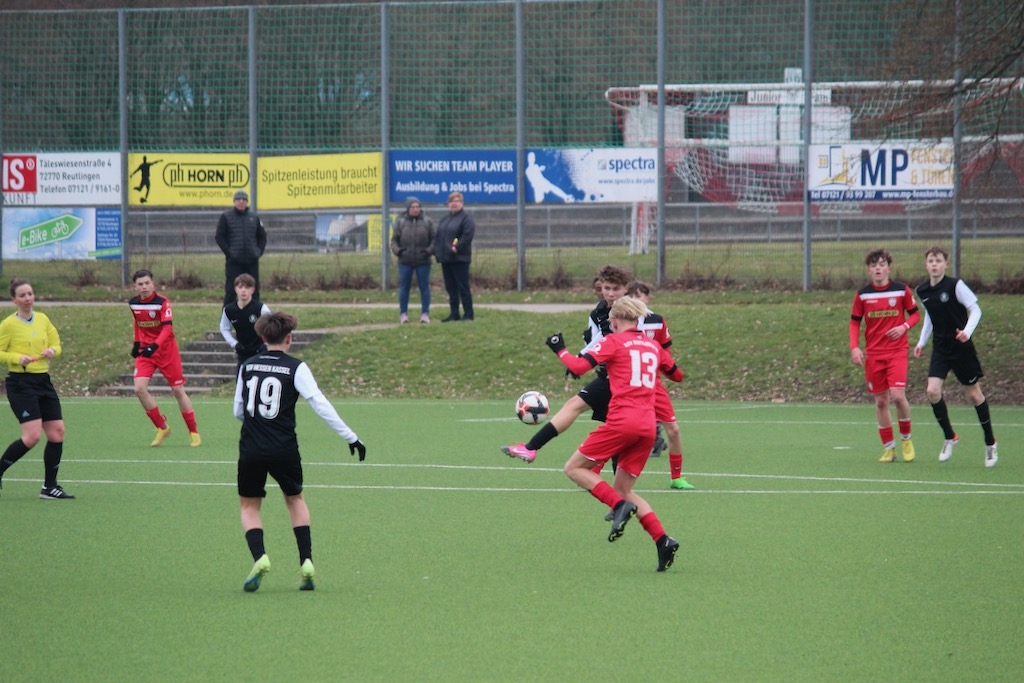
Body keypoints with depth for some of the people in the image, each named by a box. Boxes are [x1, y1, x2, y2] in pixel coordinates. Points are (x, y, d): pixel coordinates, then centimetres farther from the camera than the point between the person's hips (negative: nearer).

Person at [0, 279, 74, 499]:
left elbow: (56, 344, 18)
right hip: (21, 384, -6)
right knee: (32, 435, -16)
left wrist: (52, 350, -5)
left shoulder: (42, 319, 9)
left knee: (57, 432, 1)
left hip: (44, 381, 6)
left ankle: (49, 487, 11)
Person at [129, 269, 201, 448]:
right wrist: (137, 343, 14)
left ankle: (194, 432, 14)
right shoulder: (133, 304, 0)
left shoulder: (163, 302, -17)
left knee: (178, 390, 1)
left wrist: (154, 345, -41)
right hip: (145, 351, 4)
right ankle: (162, 427, 2)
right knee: (139, 388, -14)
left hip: (166, 350, -4)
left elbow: (167, 328, -28)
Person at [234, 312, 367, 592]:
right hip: (284, 449, -1)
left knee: (249, 506, 15)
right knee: (295, 499, 22)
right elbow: (320, 404, -10)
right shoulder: (295, 367, -3)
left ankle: (259, 557, -11)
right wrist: (350, 437, -7)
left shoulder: (247, 366, 7)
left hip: (251, 450, 1)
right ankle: (306, 561, 10)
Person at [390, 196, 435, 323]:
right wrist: (397, 250, -11)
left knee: (424, 287, 2)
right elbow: (394, 239, 7)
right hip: (405, 261, 0)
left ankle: (425, 313, 7)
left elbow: (434, 238, 4)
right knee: (404, 287, 4)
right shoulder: (401, 222, 3)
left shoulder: (427, 222, 2)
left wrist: (430, 250, -12)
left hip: (423, 261, 0)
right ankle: (403, 313, 11)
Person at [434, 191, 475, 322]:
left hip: (460, 258, -8)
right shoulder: (444, 220, 19)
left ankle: (468, 314, -3)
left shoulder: (466, 217, -5)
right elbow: (437, 236, 18)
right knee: (450, 287, 9)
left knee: (462, 287, -6)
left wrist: (457, 248, -20)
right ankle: (454, 314, 14)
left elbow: (468, 235, -16)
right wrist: (437, 251, 3)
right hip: (445, 259, 8)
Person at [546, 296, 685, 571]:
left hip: (622, 421, -6)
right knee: (622, 488, 14)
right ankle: (662, 540, -4)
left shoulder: (614, 341, 0)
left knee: (575, 468, 5)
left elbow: (579, 367, -10)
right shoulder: (653, 345, 17)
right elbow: (677, 375, 31)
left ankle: (620, 506, -16)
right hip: (647, 426, 6)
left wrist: (560, 350, 8)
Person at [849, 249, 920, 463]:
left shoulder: (901, 290, -2)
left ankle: (906, 438, 7)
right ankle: (888, 448, 14)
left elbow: (915, 314, 8)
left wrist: (904, 326, -13)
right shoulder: (862, 294, 2)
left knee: (897, 395, -17)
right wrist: (854, 347, -5)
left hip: (897, 351, -2)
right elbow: (854, 322, 9)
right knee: (880, 401, 4)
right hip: (873, 354, 2)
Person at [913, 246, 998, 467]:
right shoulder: (922, 291, 3)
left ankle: (990, 442, 20)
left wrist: (967, 331, -27)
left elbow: (975, 310, -12)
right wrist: (922, 342, 15)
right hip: (940, 348, 4)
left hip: (962, 348, -4)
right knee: (932, 391, -13)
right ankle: (949, 437, 5)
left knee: (973, 394, 4)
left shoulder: (955, 285, -13)